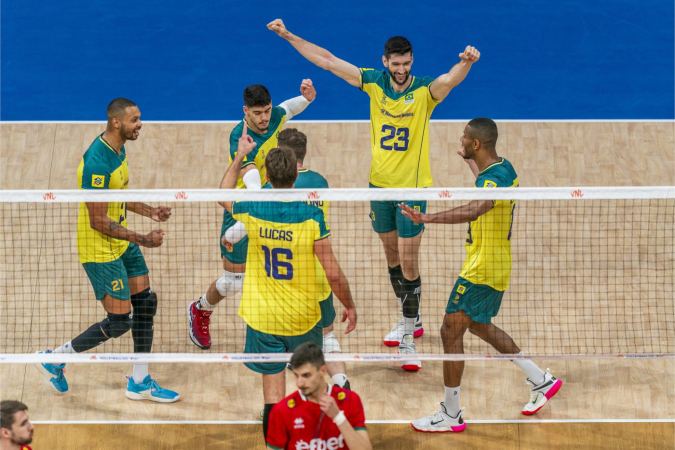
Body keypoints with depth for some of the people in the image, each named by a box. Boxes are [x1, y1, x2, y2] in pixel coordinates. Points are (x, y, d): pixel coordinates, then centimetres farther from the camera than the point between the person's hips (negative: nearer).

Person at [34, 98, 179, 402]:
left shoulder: (119, 150, 3)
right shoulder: (97, 163, -29)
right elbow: (99, 221, -27)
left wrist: (150, 212, 7)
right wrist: (142, 240, -25)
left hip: (122, 244, 10)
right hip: (99, 250, -9)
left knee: (146, 303, 10)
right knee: (119, 321, -4)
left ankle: (140, 382, 22)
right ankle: (55, 359, 13)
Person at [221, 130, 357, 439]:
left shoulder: (252, 211, -9)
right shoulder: (311, 216, -16)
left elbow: (224, 196, 18)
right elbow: (333, 273, -14)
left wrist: (240, 156, 27)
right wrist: (349, 306, 2)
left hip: (262, 318, 1)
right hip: (303, 317, -1)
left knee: (273, 395, 4)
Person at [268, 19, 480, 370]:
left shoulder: (425, 90, -13)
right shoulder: (374, 82, -1)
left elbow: (452, 78, -34)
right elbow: (327, 60, 1)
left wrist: (466, 62, -57)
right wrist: (289, 36, -1)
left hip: (413, 187, -5)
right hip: (380, 184, 5)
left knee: (409, 263, -5)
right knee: (392, 255, 16)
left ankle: (407, 339, 1)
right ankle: (410, 319, 34)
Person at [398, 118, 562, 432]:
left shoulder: (496, 178, -26)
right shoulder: (502, 168, 5)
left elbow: (473, 210, -47)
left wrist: (427, 218, -55)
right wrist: (473, 165, 49)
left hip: (482, 271, -10)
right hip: (495, 266, 10)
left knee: (451, 331, -5)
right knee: (479, 326, 25)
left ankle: (451, 415, 3)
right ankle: (541, 380, 32)